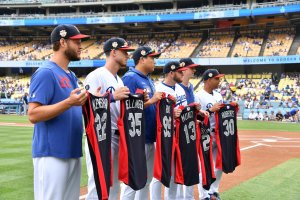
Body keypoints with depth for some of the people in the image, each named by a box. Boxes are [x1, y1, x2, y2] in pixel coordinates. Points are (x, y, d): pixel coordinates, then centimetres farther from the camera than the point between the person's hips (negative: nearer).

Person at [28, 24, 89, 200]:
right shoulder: (46, 73, -11)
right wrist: (68, 103, -25)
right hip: (52, 154, -9)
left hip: (73, 152, 9)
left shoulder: (72, 76, 16)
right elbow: (33, 115, -18)